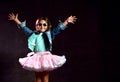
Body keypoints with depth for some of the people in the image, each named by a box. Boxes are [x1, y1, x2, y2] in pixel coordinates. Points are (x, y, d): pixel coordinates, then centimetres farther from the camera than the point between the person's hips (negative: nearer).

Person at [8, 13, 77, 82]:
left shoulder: (50, 34, 1)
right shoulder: (33, 34, 5)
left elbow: (59, 28, -6)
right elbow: (24, 28, 8)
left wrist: (67, 21, -17)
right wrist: (16, 20, 5)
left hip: (46, 58, -2)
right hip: (36, 58, 2)